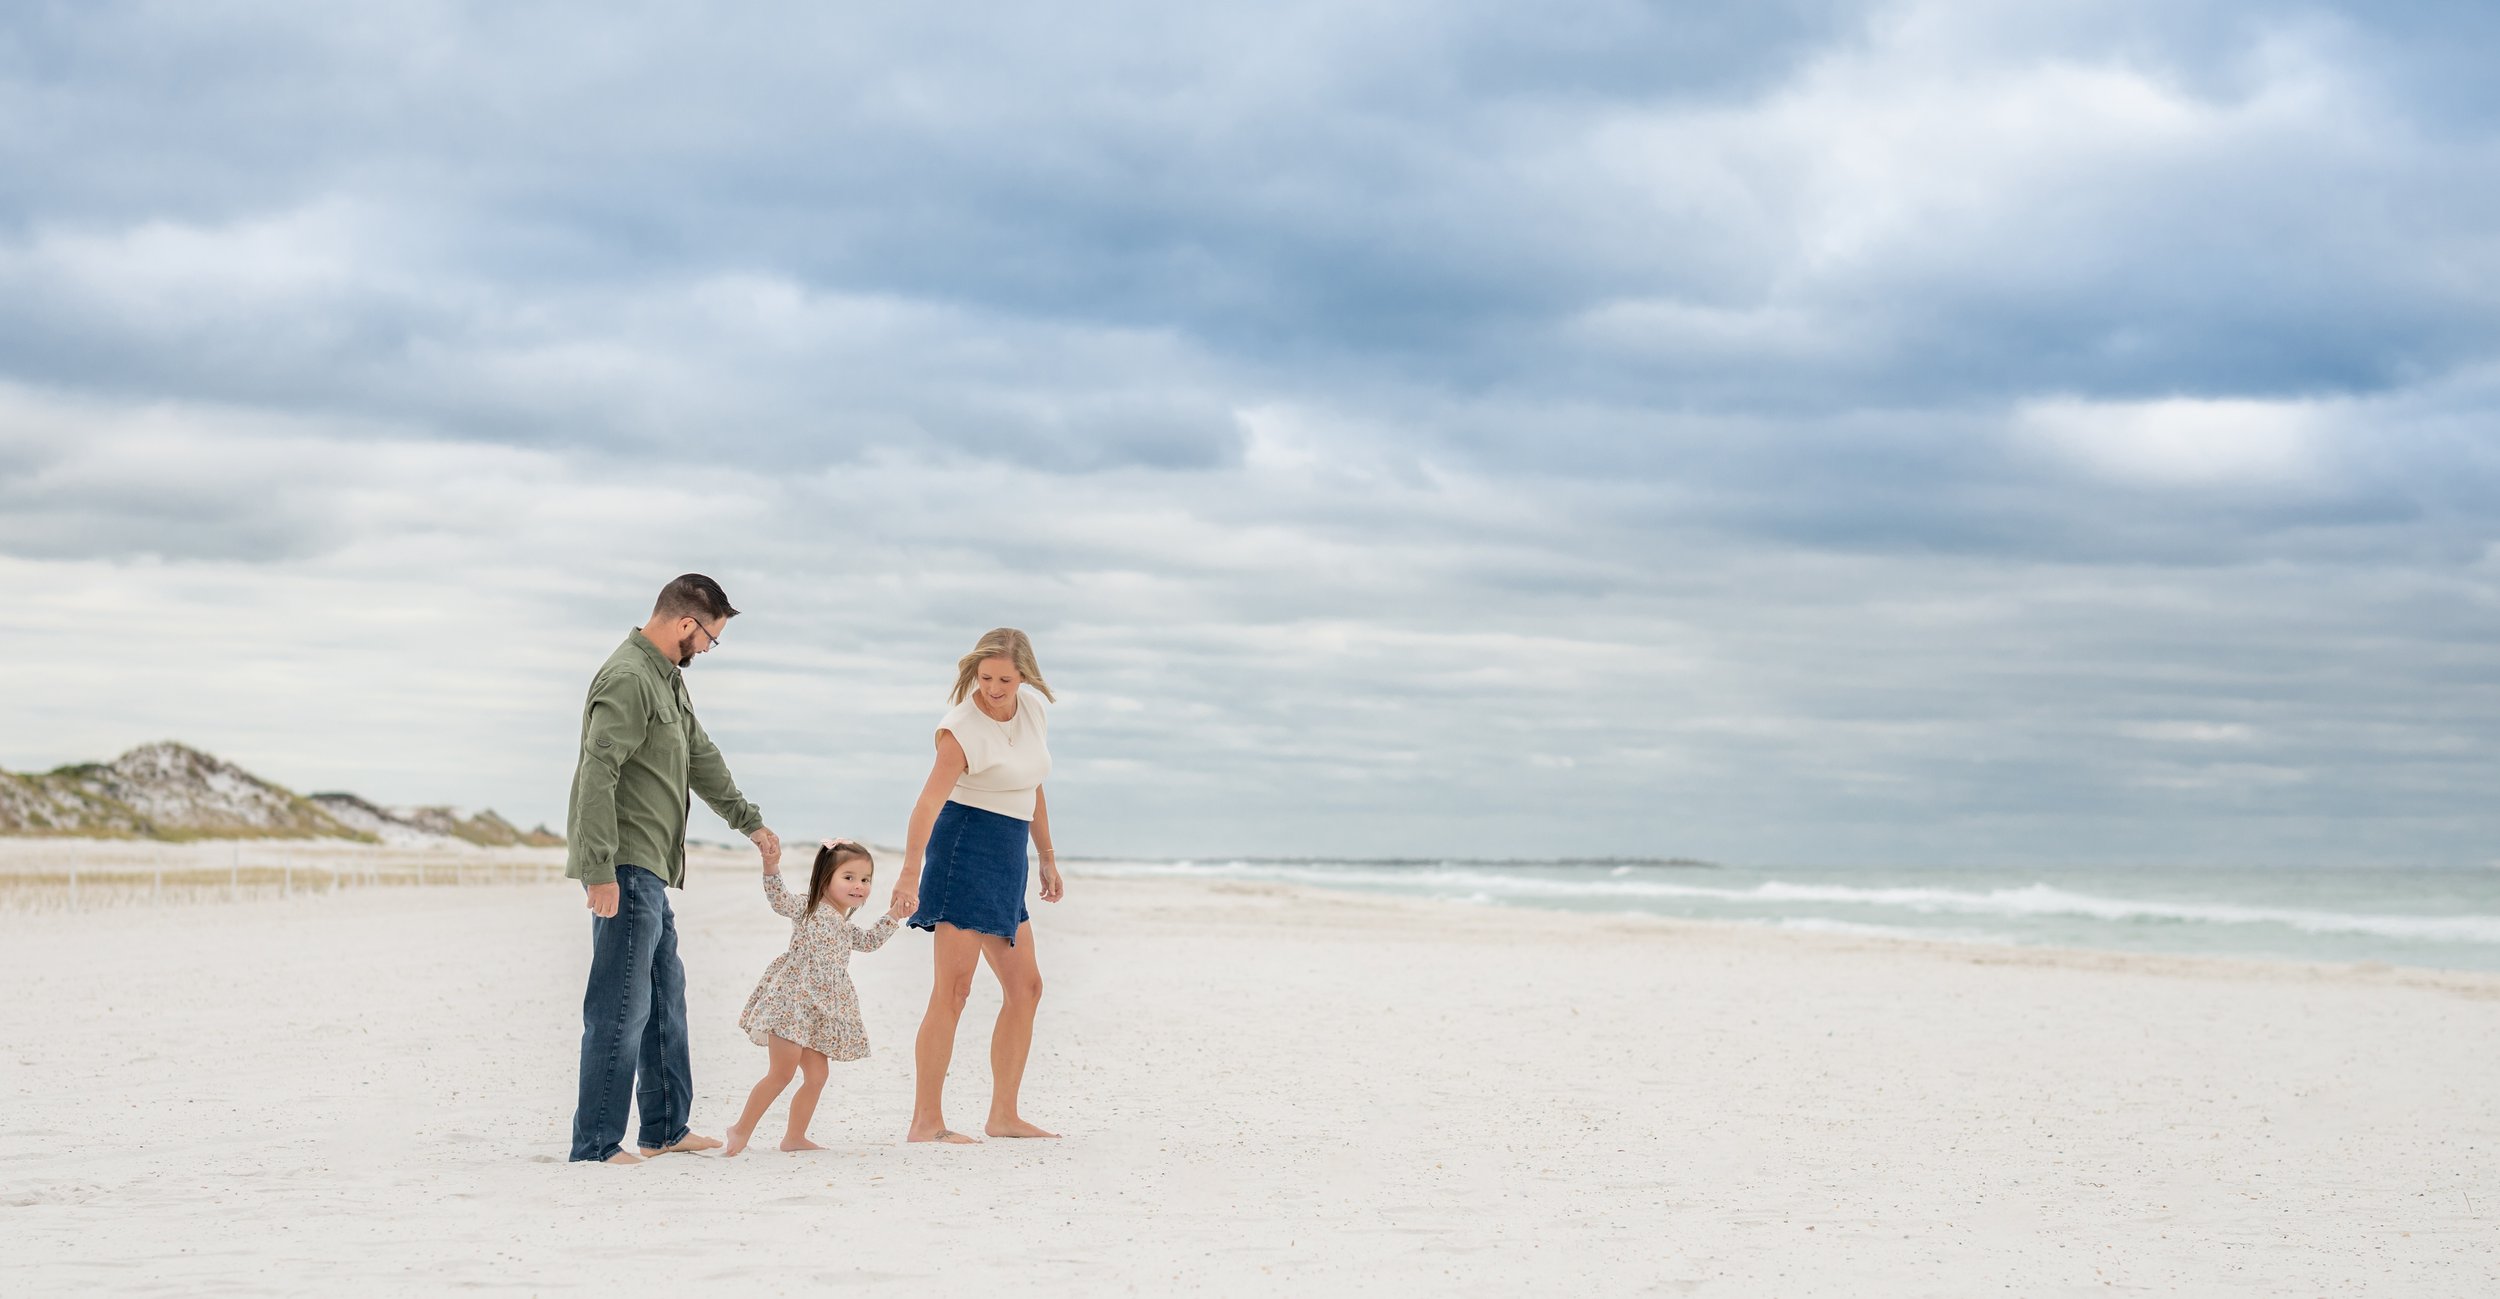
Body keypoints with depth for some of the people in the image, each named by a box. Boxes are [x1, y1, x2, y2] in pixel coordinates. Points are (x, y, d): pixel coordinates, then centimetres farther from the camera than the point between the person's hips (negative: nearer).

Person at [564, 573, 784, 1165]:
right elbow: (596, 776, -23)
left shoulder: (669, 679, 17)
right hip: (625, 869, -11)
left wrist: (751, 822, 36)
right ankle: (596, 1144, -5)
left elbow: (701, 758, 30)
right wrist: (600, 870, -27)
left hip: (650, 871, 11)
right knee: (623, 1007, -9)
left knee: (665, 999, 16)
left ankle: (666, 1127, 26)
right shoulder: (628, 678, -16)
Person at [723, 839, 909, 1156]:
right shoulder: (809, 910, -5)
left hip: (821, 1014, 8)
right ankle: (742, 1129, -3)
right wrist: (771, 867, -36)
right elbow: (779, 899, -20)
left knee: (816, 1076, 6)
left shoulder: (846, 929, 18)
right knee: (781, 1072, -12)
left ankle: (794, 1136, 15)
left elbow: (869, 941, 33)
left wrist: (892, 917, 22)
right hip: (792, 1004, -8)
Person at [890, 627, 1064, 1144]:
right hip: (965, 847, -8)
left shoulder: (1033, 712, 6)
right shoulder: (963, 728, -17)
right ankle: (926, 1121, -11)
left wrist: (1047, 859, 22)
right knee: (954, 988, -12)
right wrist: (909, 873, -42)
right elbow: (930, 800, -29)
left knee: (1026, 987, 10)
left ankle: (1003, 1115, 17)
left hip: (1007, 859, 8)